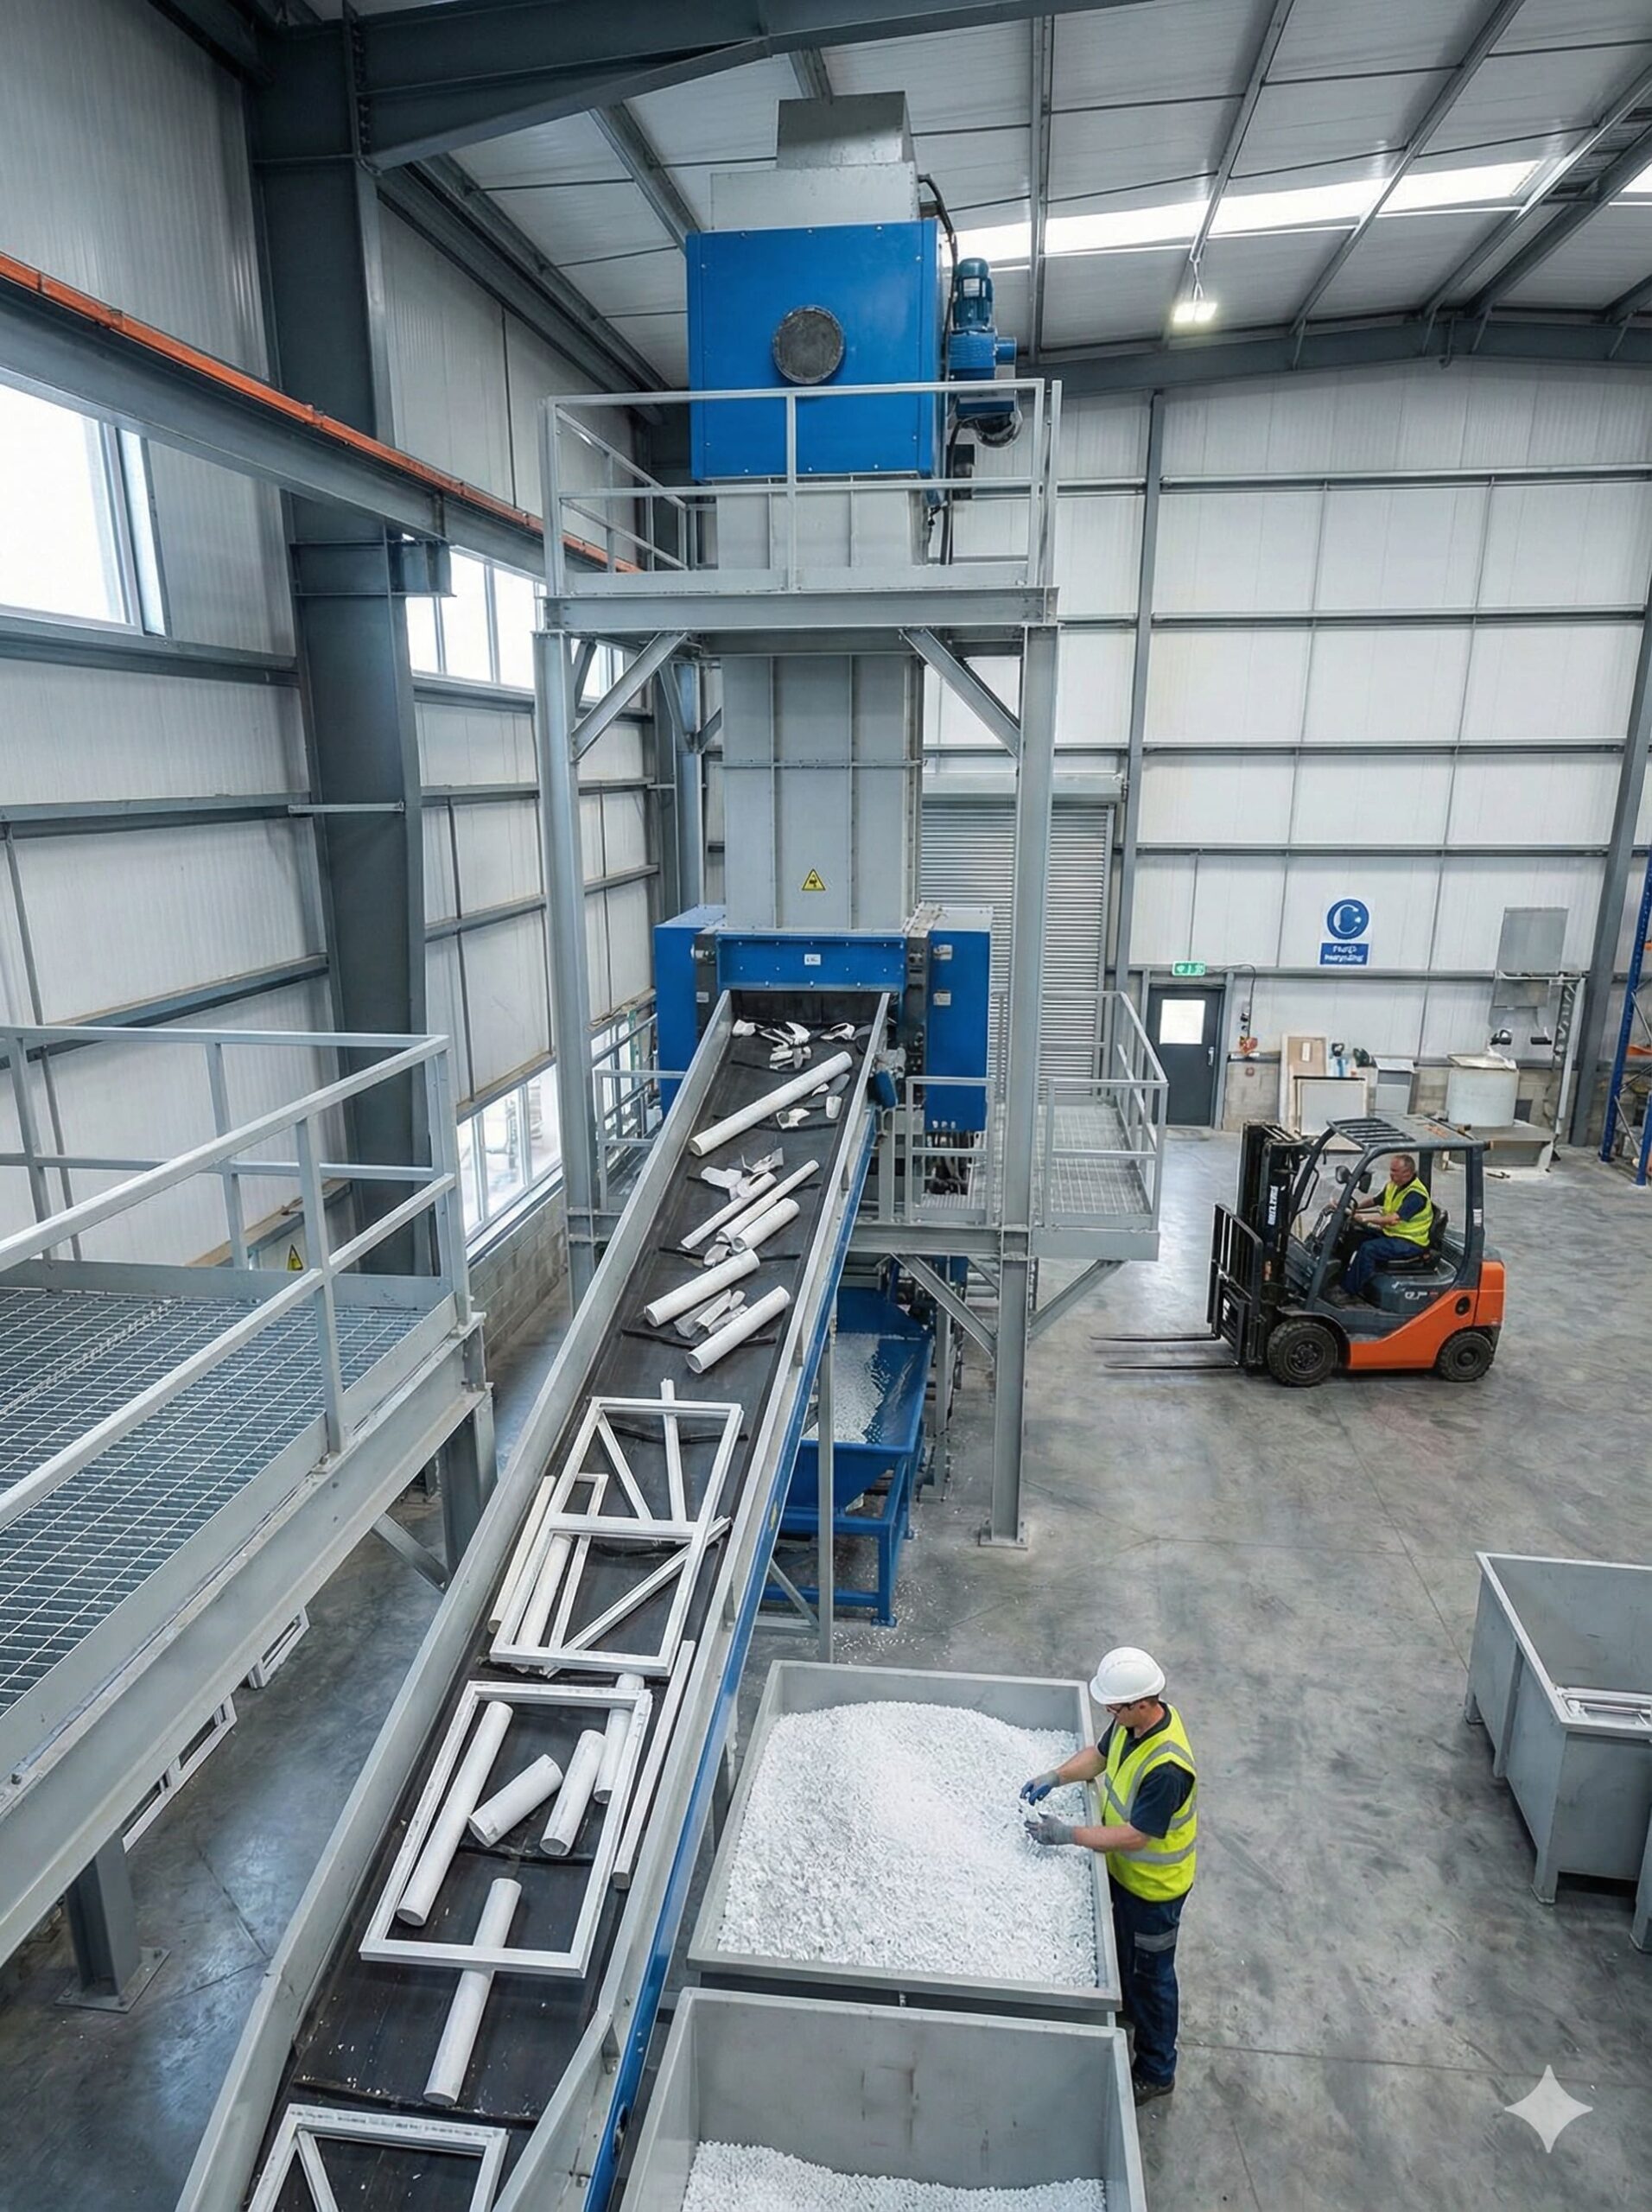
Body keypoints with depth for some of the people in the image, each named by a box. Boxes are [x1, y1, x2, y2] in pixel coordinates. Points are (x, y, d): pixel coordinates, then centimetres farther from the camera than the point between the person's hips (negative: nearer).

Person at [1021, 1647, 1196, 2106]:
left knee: (1150, 1974, 14)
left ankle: (1157, 2072, 36)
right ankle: (1131, 2013, 56)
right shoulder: (1132, 1722, -14)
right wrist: (1056, 1776, -10)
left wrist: (1069, 1834, -28)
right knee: (1124, 1951, 30)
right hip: (1123, 1868, 8)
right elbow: (1100, 1755, 4)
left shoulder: (1167, 1767, -40)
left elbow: (1136, 1836, -33)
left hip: (1153, 1883, -8)